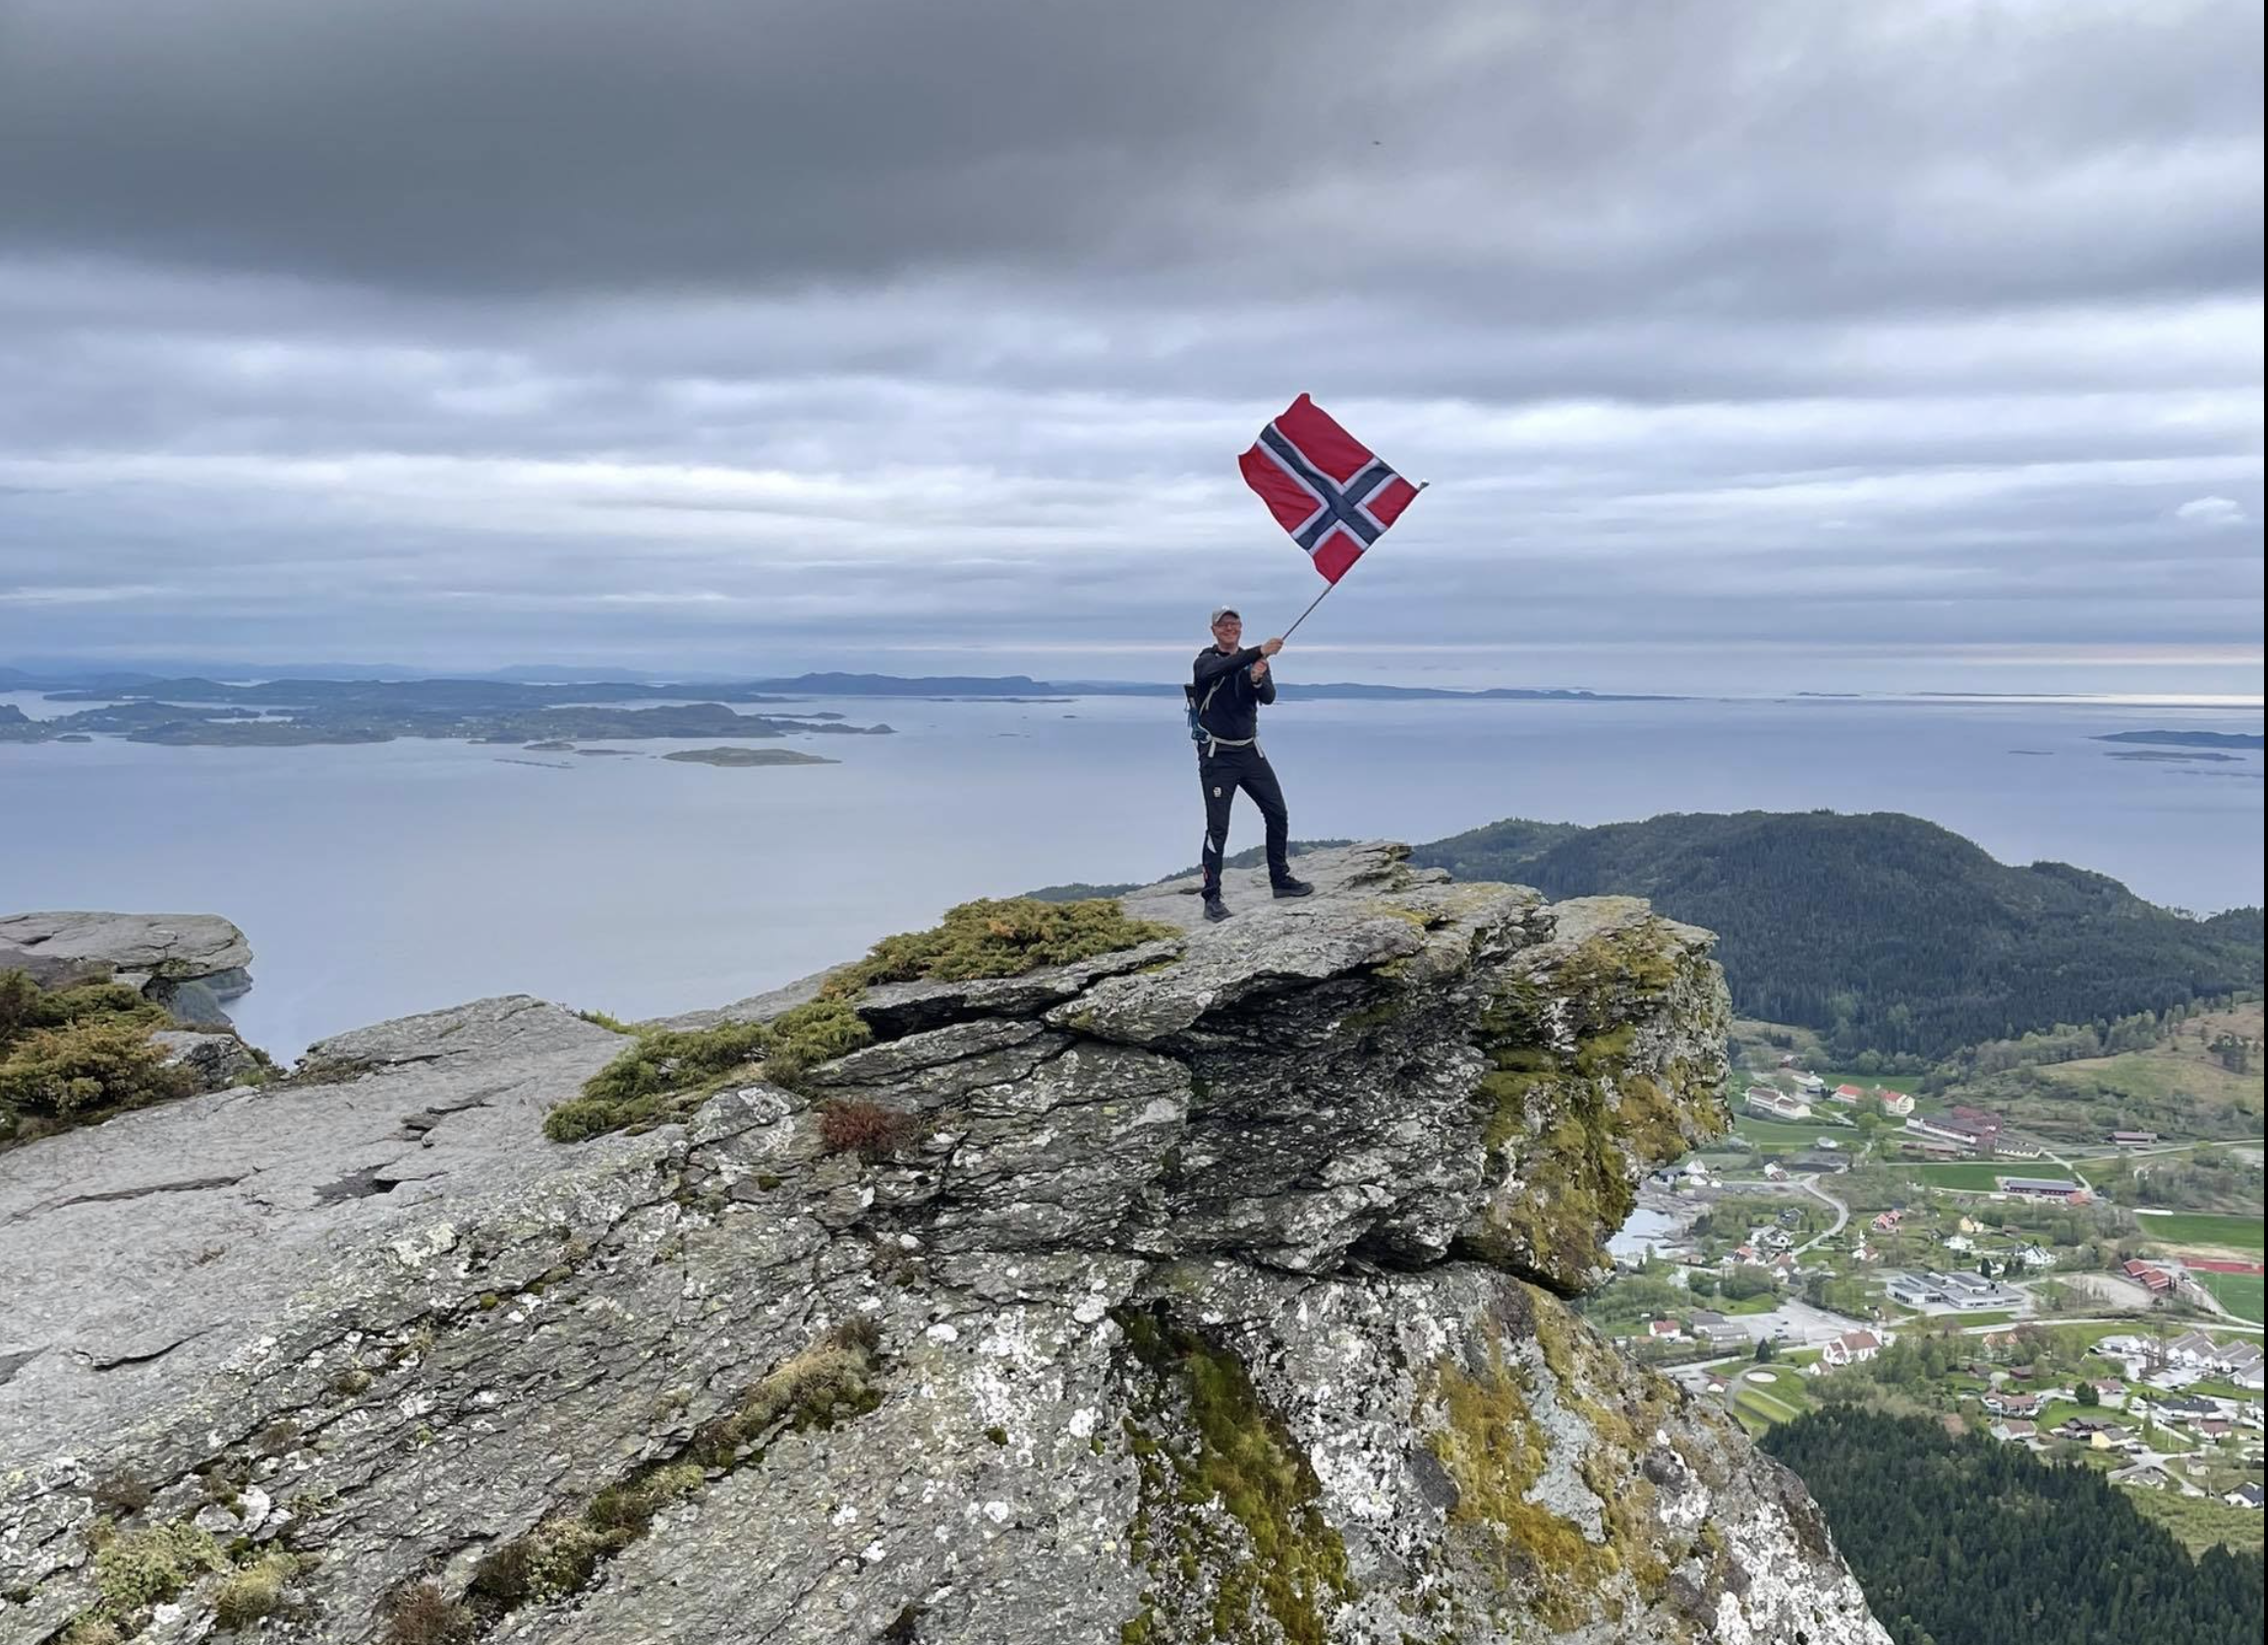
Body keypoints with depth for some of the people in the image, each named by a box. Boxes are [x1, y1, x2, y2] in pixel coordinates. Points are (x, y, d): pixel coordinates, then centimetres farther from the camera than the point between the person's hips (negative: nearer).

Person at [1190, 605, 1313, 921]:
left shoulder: (1254, 660, 7)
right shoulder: (1206, 661, -7)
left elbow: (1269, 697, -8)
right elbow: (1217, 670, -32)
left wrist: (1258, 680, -31)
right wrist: (1259, 652, -42)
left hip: (1250, 751, 5)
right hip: (1217, 755, -5)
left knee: (1277, 814, 9)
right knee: (1217, 827, -7)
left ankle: (1281, 880, 24)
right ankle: (1212, 898, -3)